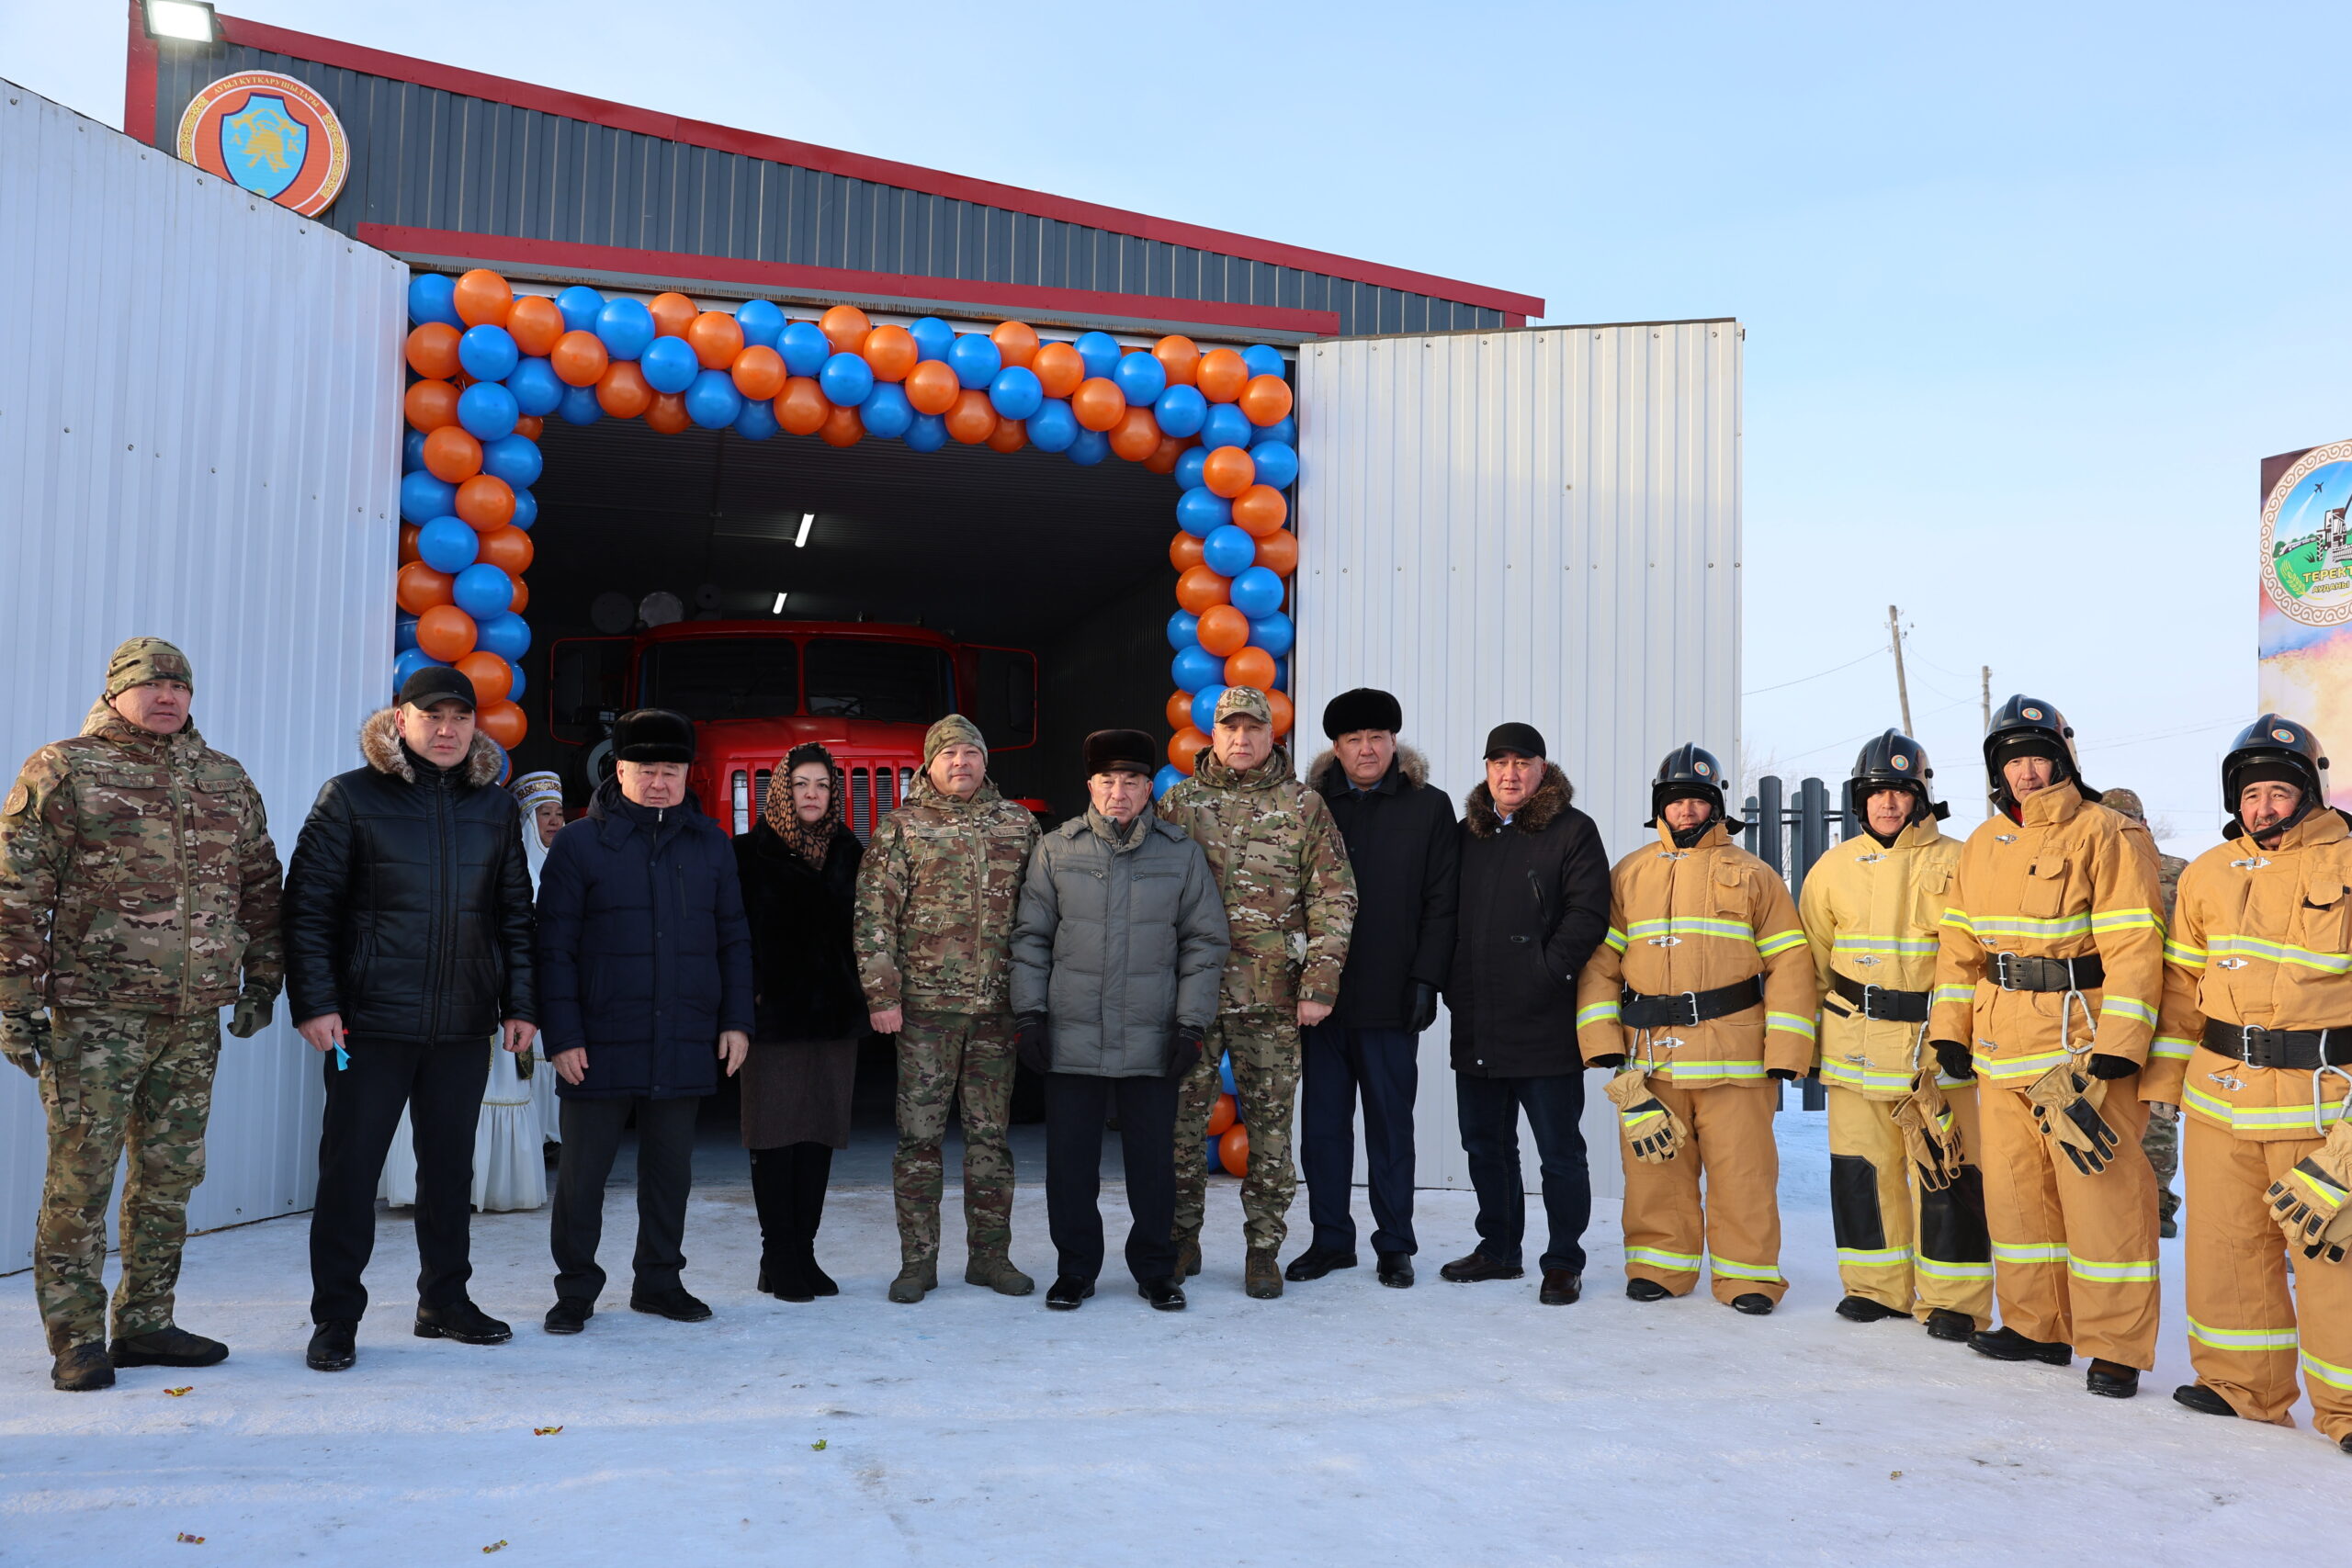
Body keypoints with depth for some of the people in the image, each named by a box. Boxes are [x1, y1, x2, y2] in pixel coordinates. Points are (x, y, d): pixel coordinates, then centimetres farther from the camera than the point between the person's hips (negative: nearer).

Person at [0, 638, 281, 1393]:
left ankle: (145, 1323, 20)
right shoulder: (62, 771, -2)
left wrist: (262, 979, 14)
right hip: (94, 1015, -5)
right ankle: (77, 1340, 9)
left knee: (171, 1175, 10)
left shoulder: (227, 780, 12)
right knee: (81, 1175, -1)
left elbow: (260, 886, 19)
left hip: (195, 1019, 5)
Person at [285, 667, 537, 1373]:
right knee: (349, 1168, 2)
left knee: (450, 1167, 12)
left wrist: (520, 1004, 7)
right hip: (369, 1023, -3)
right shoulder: (351, 798, -2)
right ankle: (336, 1318, 14)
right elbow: (307, 907, -4)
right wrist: (314, 1003, -11)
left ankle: (445, 1301, 26)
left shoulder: (495, 808, 9)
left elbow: (515, 915, 13)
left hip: (463, 1027, 4)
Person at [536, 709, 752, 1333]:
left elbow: (733, 940, 13)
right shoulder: (579, 843, -1)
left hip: (686, 1043, 3)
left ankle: (660, 1281, 25)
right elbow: (554, 946, -3)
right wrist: (562, 1034, -9)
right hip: (601, 1045, -3)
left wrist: (736, 1019, 6)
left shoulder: (711, 844, 10)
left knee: (670, 1169, 11)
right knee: (582, 1171, 4)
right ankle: (576, 1289, 18)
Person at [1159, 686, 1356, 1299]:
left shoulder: (1303, 806, 4)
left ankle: (1263, 1248, 16)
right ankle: (1181, 1238, 20)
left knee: (1270, 1122, 4)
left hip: (1272, 995, -1)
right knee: (1180, 1117, 4)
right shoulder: (1178, 802, 8)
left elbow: (1334, 899, 2)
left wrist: (1320, 983, -6)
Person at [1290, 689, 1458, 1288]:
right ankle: (1330, 1239, 19)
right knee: (1322, 1123, 7)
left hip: (1390, 999, -2)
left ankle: (1394, 1244, 17)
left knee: (1391, 1124, 6)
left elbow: (1441, 904, 1)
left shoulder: (1428, 807, 5)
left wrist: (1426, 979, -8)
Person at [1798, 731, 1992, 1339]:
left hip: (1935, 1042, -3)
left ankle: (1954, 1299, 8)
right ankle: (1876, 1284, 21)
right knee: (1860, 1164, 7)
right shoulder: (1834, 867, 7)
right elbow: (1813, 954, 17)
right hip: (1855, 1043, 3)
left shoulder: (1954, 863, -2)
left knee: (1947, 1169, -2)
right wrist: (1831, 1020, 14)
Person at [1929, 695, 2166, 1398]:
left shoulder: (2105, 834, -7)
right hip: (2002, 1048, 7)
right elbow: (1959, 945, 17)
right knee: (2013, 1188, 12)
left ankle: (2116, 1347, 8)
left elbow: (2135, 949, -12)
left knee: (2102, 1194, -3)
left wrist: (2113, 1052, -18)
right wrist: (1947, 1035, 9)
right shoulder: (1984, 844, 13)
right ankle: (2036, 1326, 26)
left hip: (2082, 1044, -6)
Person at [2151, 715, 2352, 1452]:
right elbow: (2182, 981, 13)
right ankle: (2241, 1385, 26)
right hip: (2220, 1090, 4)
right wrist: (2161, 1080, 9)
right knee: (2226, 1241, 11)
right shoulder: (2208, 874, 8)